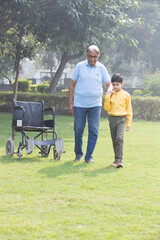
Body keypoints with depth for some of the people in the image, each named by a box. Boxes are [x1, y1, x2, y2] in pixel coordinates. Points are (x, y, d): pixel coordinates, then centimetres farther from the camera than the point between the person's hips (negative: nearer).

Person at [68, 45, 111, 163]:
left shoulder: (101, 68, 5)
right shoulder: (80, 66, 2)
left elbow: (108, 84, 10)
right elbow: (72, 84, 5)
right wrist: (70, 103, 2)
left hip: (95, 105, 1)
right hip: (80, 104, -1)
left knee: (93, 131, -2)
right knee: (78, 130, 4)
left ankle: (89, 156, 6)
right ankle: (78, 154, 22)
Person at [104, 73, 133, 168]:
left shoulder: (126, 95, 1)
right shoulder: (110, 94, 5)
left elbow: (129, 110, 5)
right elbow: (107, 108, 0)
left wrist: (129, 123, 3)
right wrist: (107, 97, -9)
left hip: (122, 118, -3)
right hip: (112, 118, 3)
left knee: (120, 138, -19)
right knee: (114, 140, 9)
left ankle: (119, 160, -19)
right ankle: (117, 159, 21)